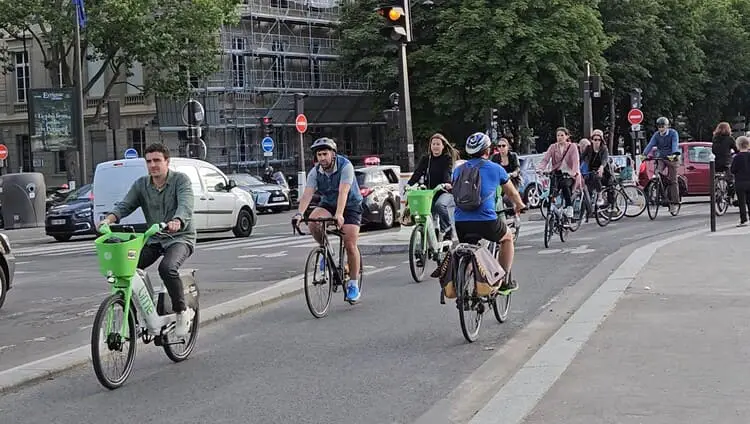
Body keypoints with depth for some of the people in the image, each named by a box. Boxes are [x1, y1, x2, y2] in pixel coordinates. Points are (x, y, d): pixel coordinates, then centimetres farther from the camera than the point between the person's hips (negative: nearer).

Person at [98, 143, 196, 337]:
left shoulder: (180, 180, -7)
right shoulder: (141, 185, 8)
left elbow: (185, 205, -24)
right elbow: (124, 205, -3)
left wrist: (177, 221, -46)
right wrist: (109, 219, -25)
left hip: (180, 237, -5)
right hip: (153, 239, 5)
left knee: (167, 268, -33)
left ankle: (182, 311, -14)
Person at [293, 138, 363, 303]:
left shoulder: (345, 166, -24)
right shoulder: (315, 172, -11)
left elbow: (343, 191, -36)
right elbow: (307, 193, -22)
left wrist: (339, 215, -49)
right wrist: (299, 213, -40)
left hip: (350, 206, -4)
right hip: (328, 204, 4)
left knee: (350, 244, -13)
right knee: (313, 220, -28)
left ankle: (354, 285, -2)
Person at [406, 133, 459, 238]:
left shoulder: (448, 158, 0)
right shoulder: (426, 159, 11)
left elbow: (448, 172, -17)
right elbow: (418, 173, -2)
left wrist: (448, 183, -39)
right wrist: (409, 184, -21)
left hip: (445, 191, -5)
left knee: (440, 204, -34)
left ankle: (447, 229, -16)